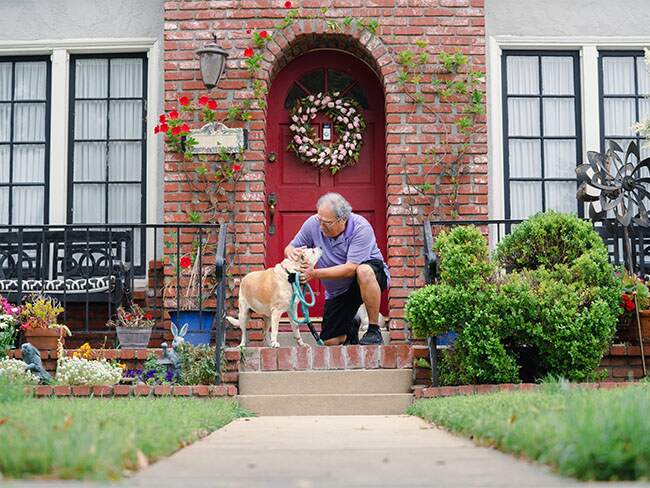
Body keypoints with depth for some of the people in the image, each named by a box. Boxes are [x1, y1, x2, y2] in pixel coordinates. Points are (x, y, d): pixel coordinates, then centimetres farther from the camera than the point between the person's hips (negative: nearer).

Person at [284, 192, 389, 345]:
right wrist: (292, 252, -28)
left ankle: (374, 329, -25)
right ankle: (351, 324, 35)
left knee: (363, 271, -41)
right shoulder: (313, 224, -13)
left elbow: (351, 268, -31)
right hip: (337, 291, 5)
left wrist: (315, 273, -35)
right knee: (330, 341, -2)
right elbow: (289, 247, -2)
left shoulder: (361, 228, -26)